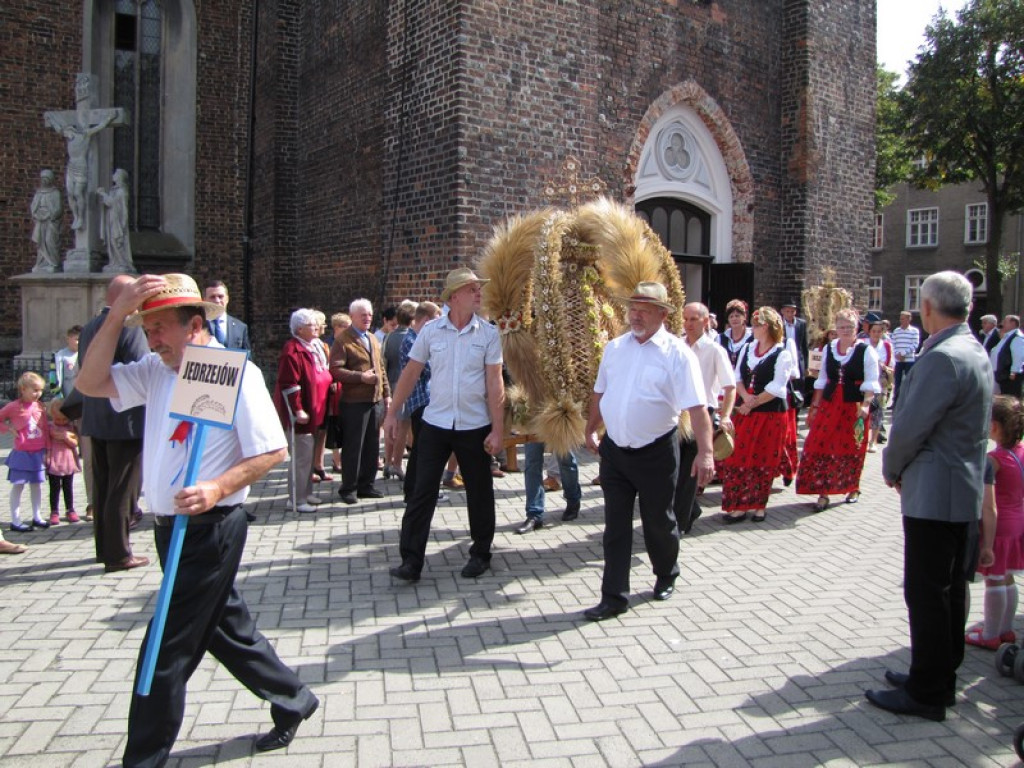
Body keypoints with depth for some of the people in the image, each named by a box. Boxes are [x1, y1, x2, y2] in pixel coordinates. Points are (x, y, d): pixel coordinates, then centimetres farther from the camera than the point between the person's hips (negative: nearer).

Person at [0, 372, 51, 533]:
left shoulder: (40, 407, 4)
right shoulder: (14, 407, -9)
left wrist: (47, 450, 7)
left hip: (38, 453, 5)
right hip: (21, 453, -5)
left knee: (36, 485, 12)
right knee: (18, 486, 0)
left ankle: (37, 517, 23)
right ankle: (15, 521, 5)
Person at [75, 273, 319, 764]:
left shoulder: (236, 372, -15)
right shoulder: (156, 369, 6)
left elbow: (274, 451, -16)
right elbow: (90, 383, -3)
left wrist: (219, 489, -28)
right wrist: (117, 315, -11)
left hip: (211, 530, -8)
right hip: (170, 529, 8)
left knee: (166, 652, 0)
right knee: (226, 628, 20)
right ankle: (293, 701, 37)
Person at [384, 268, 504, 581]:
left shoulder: (488, 333, -4)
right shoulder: (430, 330, -1)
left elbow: (495, 383, -6)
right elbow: (410, 373, 5)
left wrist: (497, 429, -10)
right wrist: (393, 413, 2)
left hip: (475, 426, 0)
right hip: (434, 424, 1)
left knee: (479, 492, 10)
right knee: (422, 492, 1)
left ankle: (480, 554, 27)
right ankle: (411, 560, 8)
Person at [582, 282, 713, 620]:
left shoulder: (677, 352, -11)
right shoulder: (614, 347, 4)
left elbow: (696, 406, -17)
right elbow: (599, 393, 17)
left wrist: (705, 452, -24)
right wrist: (591, 431, 20)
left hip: (656, 452, -4)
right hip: (614, 450, 4)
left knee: (658, 521, 13)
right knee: (615, 525, 6)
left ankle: (666, 575, 41)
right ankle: (614, 597, 14)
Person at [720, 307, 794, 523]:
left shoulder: (782, 355, -7)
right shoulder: (747, 349, 11)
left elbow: (775, 389, -13)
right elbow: (737, 377, 8)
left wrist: (752, 403, -13)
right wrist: (745, 396, -10)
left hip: (770, 414, -5)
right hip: (744, 412, 5)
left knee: (762, 461, 3)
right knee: (737, 458, 2)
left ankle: (758, 505, 16)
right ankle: (737, 505, 9)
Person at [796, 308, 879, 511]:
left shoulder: (866, 350, -4)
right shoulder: (829, 348, 9)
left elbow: (871, 382, -8)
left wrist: (865, 405, -20)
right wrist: (815, 406, 12)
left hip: (854, 406, -3)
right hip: (829, 405, 3)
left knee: (852, 449, 8)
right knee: (821, 446, -5)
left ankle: (853, 488, 29)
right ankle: (823, 492, 1)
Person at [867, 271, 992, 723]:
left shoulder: (942, 358, -21)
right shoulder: (975, 352, 11)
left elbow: (911, 426, -20)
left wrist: (892, 468, -2)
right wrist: (905, 466, 12)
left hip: (933, 494, -10)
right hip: (964, 488, 10)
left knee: (926, 593, -1)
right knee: (950, 588, 17)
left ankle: (926, 693, 8)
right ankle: (941, 678, 30)